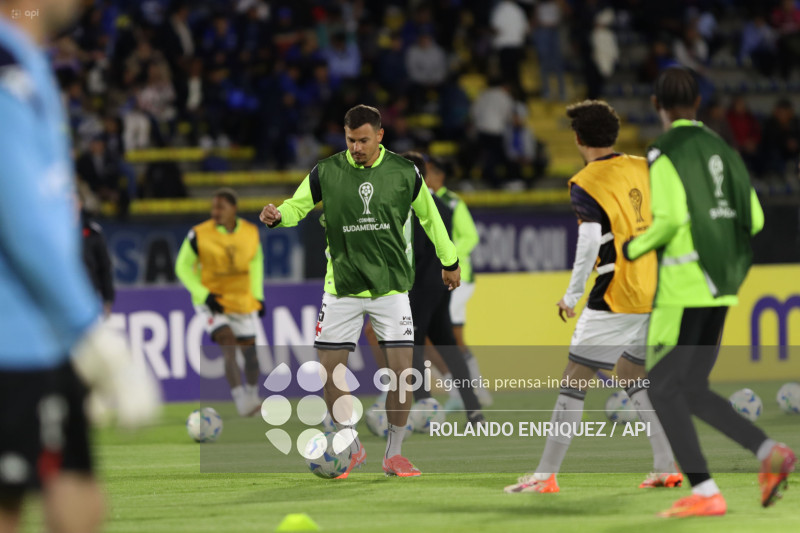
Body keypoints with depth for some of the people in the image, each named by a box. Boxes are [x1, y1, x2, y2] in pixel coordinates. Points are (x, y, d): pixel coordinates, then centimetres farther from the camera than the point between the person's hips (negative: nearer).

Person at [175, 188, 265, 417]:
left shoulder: (251, 233, -2)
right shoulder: (199, 235, -13)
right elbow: (183, 267, -5)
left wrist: (258, 295, 10)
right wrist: (204, 295, -16)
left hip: (243, 302, 4)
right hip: (212, 302, -4)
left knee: (250, 352, 9)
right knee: (228, 345, -23)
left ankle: (252, 397, 32)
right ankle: (242, 403, -27)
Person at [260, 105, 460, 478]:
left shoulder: (404, 173, -1)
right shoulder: (326, 173, -3)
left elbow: (429, 215, 12)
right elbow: (297, 206, 0)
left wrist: (449, 261, 21)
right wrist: (278, 216, -25)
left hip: (391, 285, 0)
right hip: (342, 286, 0)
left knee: (402, 368, -8)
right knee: (329, 370, -4)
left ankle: (393, 454, 8)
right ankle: (352, 450, 16)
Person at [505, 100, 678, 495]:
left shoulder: (585, 184, -8)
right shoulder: (645, 169, 9)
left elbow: (590, 242, -18)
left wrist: (572, 295, -8)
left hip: (617, 296, -7)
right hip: (659, 293, 7)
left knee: (575, 379, 0)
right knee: (632, 374, 21)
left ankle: (546, 474, -1)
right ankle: (667, 467, 13)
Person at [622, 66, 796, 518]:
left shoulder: (666, 154, -9)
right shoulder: (723, 150, 12)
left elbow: (670, 217, -21)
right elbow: (754, 219, 10)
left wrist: (635, 249, -5)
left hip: (682, 285, -7)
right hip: (721, 286, 7)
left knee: (664, 389, 1)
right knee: (693, 390, 15)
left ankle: (705, 493, -7)